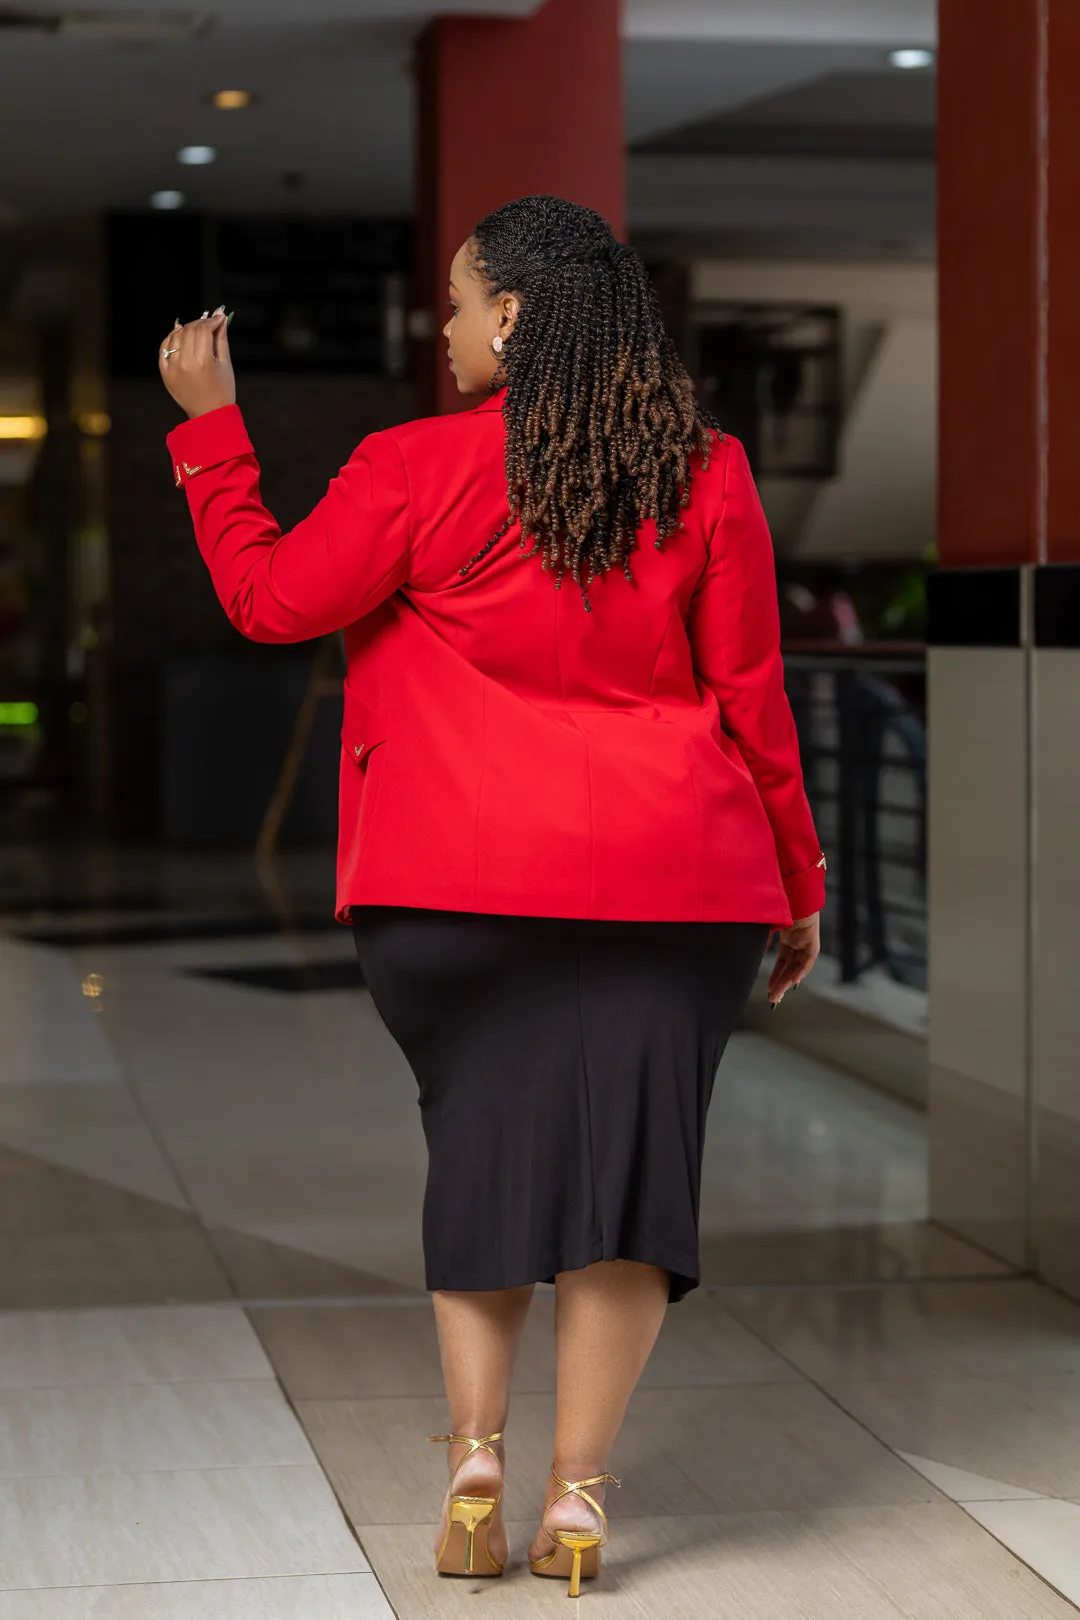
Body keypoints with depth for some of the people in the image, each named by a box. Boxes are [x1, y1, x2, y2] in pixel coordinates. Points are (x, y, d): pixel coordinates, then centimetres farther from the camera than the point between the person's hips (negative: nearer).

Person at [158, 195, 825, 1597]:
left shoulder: (421, 470, -5)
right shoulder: (706, 476, 1)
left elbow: (269, 596, 5)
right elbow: (750, 692, 4)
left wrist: (209, 424, 15)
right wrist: (795, 878, 13)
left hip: (464, 883, -1)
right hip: (673, 881, 1)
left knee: (478, 1150, 15)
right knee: (625, 1158, 4)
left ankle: (476, 1458, 8)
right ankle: (577, 1494, 2)